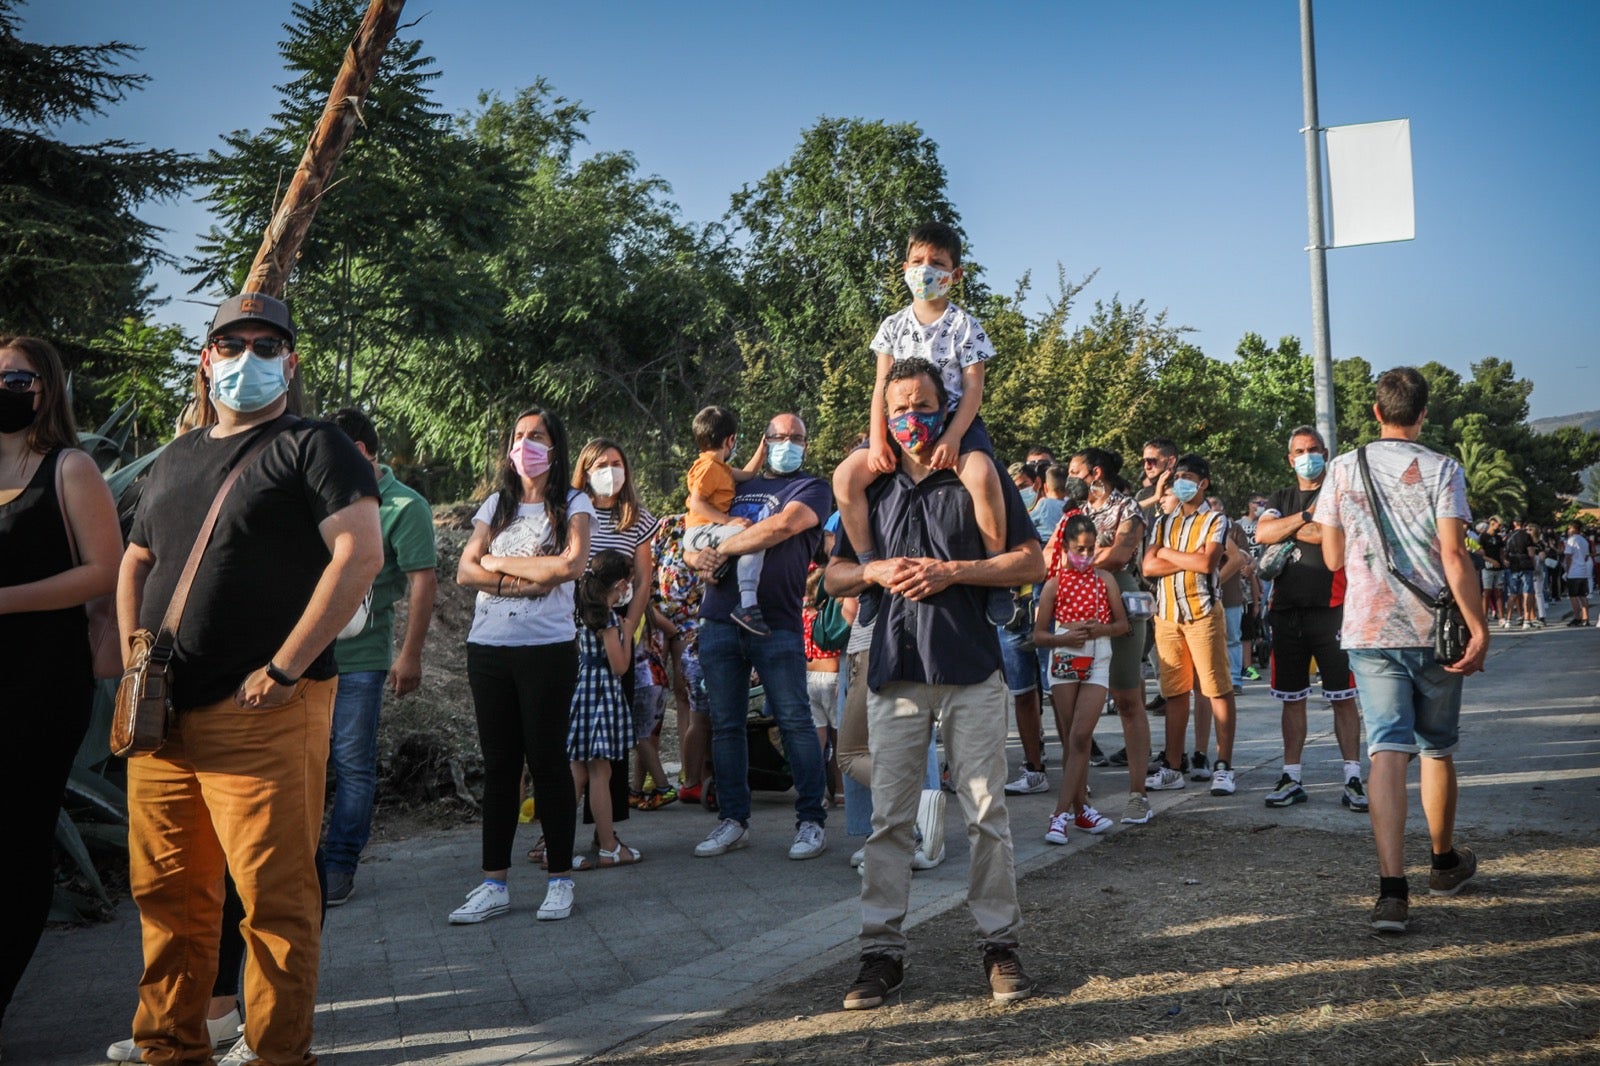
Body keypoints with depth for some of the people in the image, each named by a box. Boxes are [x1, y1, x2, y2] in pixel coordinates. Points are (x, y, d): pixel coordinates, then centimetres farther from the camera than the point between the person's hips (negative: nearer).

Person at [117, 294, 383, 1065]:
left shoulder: (312, 446, -2)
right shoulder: (176, 459, 20)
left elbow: (361, 553, -14)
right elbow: (136, 559, 29)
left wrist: (283, 669, -16)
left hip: (261, 714, -6)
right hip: (162, 713, 7)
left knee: (275, 893, -4)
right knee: (166, 891, 12)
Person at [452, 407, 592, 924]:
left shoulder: (573, 504, 3)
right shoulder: (496, 504, 15)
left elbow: (570, 565, -15)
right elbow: (465, 571, 4)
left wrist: (499, 562, -6)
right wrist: (530, 577, -11)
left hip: (548, 648, -4)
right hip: (488, 648, 4)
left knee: (548, 760, 0)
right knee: (498, 764, 6)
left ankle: (561, 878, 9)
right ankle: (494, 884, 10)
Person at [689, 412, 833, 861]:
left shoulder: (811, 489, 5)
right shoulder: (736, 487, 21)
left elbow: (784, 525, -15)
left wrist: (723, 548, -10)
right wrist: (700, 558, -6)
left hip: (776, 624, -5)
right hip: (719, 620, 5)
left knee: (794, 721, -5)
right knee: (725, 724, 6)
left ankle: (811, 820, 2)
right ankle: (734, 820, 15)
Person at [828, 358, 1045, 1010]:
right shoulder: (871, 488, 15)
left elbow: (1031, 563, 1)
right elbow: (835, 576, 19)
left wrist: (951, 571, -10)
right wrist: (877, 572, -3)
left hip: (970, 668, -2)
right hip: (894, 670, 2)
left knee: (986, 814, 1)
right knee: (889, 818, 3)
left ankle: (1000, 944, 12)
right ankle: (882, 951, 9)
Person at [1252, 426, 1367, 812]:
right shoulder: (1281, 499, 17)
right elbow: (1262, 533, -3)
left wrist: (1286, 529, -4)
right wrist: (1305, 516, -11)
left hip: (1330, 609, -4)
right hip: (1285, 609, 4)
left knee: (1343, 698, -3)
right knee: (1291, 699, 9)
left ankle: (1352, 779, 1)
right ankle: (1292, 778, 15)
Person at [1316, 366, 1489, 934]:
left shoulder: (1343, 469, 5)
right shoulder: (1441, 469, -3)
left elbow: (1332, 557, 8)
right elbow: (1453, 555, -12)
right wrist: (1479, 628, -10)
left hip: (1368, 630, 1)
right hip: (1433, 629, -1)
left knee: (1388, 749, -6)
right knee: (1438, 748, 16)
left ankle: (1392, 888, -19)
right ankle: (1445, 861, 35)